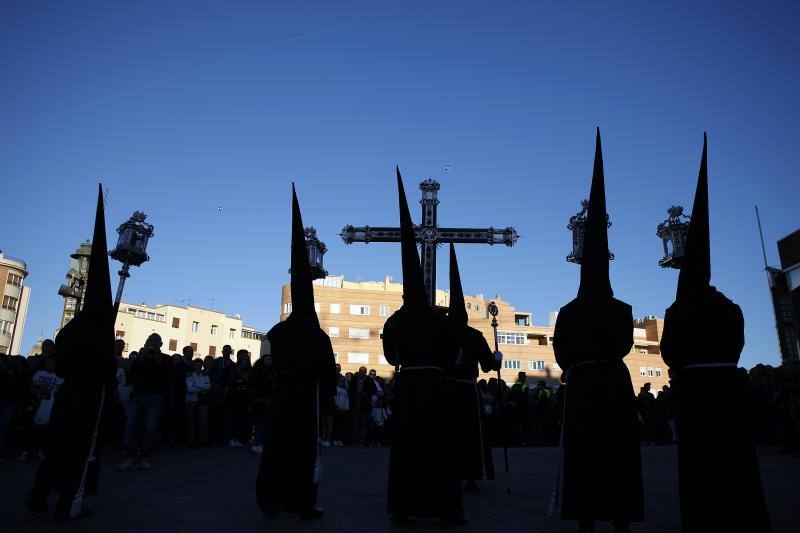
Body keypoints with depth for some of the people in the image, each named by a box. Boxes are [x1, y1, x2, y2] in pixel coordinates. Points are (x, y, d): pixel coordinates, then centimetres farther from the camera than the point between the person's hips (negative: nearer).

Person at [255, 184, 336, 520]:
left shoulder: (277, 332, 4)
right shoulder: (318, 335, -9)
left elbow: (274, 365, 8)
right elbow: (328, 370, -6)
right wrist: (328, 395, 6)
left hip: (281, 393, 4)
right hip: (308, 395, -4)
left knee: (276, 447, 11)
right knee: (307, 449, 2)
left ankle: (270, 501, 17)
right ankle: (305, 505, 6)